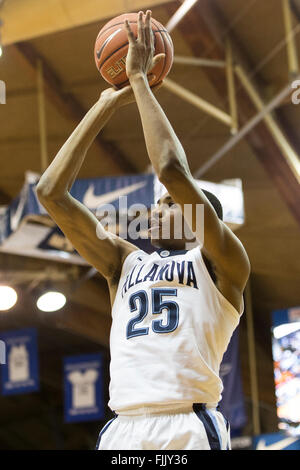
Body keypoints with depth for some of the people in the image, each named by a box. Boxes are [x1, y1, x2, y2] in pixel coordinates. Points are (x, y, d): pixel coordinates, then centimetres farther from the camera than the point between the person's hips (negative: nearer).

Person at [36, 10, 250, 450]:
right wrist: (107, 104, 13)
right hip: (122, 430, 5)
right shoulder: (126, 262, 22)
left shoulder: (221, 264, 8)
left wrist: (139, 80, 2)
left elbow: (172, 171, -7)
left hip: (190, 431, -4)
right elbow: (51, 192, 14)